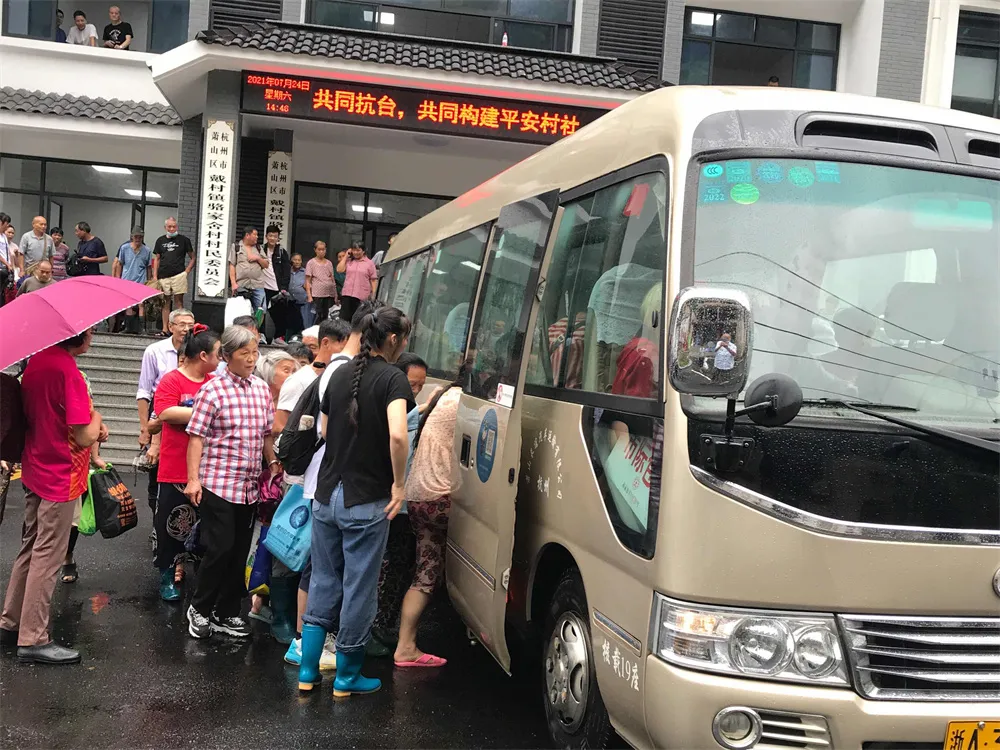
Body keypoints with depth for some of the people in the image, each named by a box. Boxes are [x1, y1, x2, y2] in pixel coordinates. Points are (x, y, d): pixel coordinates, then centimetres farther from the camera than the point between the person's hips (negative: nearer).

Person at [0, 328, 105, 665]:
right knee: (47, 557, 0)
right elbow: (84, 437, -22)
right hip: (60, 476, -9)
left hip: (34, 471, 9)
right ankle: (33, 639, 7)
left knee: (30, 549, 20)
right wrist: (95, 418, -2)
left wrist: (90, 425, 8)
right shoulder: (68, 370, -23)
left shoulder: (36, 361, 4)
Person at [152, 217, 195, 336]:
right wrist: (155, 276, 6)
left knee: (178, 301, -5)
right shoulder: (160, 240, 14)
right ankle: (165, 328, 8)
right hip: (163, 276, 3)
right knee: (165, 302, 6)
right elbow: (156, 259, 15)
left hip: (178, 275, -3)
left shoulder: (183, 240, 6)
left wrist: (187, 271, -3)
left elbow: (192, 258, 9)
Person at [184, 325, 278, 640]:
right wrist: (193, 478, -14)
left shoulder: (261, 388, 8)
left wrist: (273, 462, 8)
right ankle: (199, 608, 16)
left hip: (249, 485, 6)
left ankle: (226, 613, 23)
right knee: (220, 548, -5)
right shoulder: (213, 390, -8)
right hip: (218, 483, -6)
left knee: (240, 552, 10)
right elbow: (197, 436, -10)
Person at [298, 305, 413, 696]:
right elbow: (397, 435, -27)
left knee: (323, 583, 16)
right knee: (358, 589, 6)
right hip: (366, 501, -6)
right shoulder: (392, 378, -13)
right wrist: (398, 484, -17)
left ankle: (308, 671, 21)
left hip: (327, 494, 6)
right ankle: (347, 677, 18)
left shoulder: (340, 374, 9)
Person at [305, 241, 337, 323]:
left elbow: (333, 280, 14)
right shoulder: (311, 263, 3)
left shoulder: (329, 263, 13)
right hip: (317, 295, -3)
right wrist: (309, 296, -8)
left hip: (330, 295, 3)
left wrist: (335, 295, 9)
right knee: (318, 317, -4)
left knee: (329, 317, 1)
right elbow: (308, 281, 1)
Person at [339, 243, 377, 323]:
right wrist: (346, 256, 5)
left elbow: (373, 280, 3)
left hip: (361, 296, -3)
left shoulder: (369, 263, 5)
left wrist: (374, 295, -5)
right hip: (347, 294, 3)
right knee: (344, 317, 1)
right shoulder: (349, 261, 12)